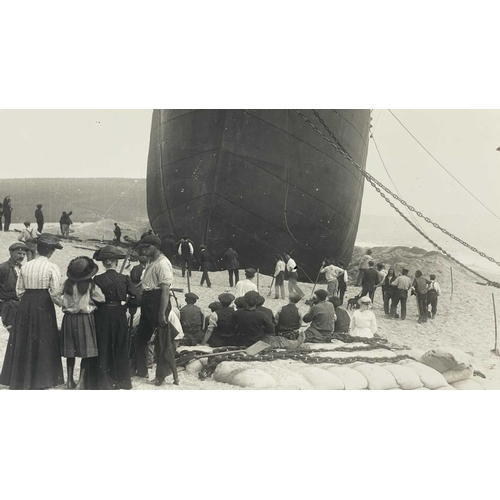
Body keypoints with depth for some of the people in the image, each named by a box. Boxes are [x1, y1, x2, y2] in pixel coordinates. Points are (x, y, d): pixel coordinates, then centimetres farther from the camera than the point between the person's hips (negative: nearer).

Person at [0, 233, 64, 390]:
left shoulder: (25, 266, 5)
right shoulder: (52, 268, -9)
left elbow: (19, 290, 8)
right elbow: (55, 293, -14)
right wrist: (62, 304, 3)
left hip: (25, 306, 5)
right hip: (44, 307, -4)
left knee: (23, 343, 13)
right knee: (42, 342, 6)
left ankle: (19, 377, 20)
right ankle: (39, 379, 11)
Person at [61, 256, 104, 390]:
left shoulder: (67, 284, -3)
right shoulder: (90, 285, -12)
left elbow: (64, 301, 5)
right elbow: (102, 299, -5)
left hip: (69, 318, 4)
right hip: (85, 318, -4)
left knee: (70, 350, 12)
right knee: (86, 351, 3)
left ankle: (70, 380, 19)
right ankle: (81, 381, -1)